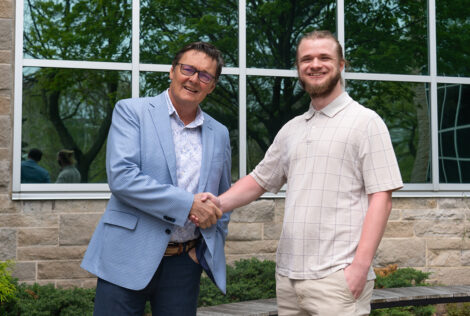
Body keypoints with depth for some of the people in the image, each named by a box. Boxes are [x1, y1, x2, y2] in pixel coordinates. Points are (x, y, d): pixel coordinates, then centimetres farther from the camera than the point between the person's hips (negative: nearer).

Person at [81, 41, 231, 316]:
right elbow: (121, 177, -15)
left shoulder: (219, 134, 12)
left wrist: (211, 250, 7)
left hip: (185, 263, 4)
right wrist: (187, 203, -17)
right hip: (129, 259, -4)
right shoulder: (131, 112, -1)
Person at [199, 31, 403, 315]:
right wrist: (219, 204, 2)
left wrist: (361, 266, -16)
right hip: (288, 275, 6)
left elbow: (381, 198, -8)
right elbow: (260, 180, 21)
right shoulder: (291, 130, 17)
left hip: (337, 278, -5)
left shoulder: (365, 122, -2)